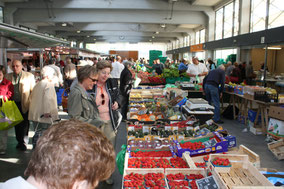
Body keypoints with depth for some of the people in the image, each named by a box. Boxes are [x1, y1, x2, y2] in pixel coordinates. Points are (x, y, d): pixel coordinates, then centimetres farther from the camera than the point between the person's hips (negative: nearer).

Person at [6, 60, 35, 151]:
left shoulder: (29, 76, -2)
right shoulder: (8, 76, 8)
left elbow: (33, 90, -2)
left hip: (25, 104, -3)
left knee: (24, 124, 2)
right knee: (17, 124, 12)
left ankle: (22, 142, 16)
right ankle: (20, 141, 26)